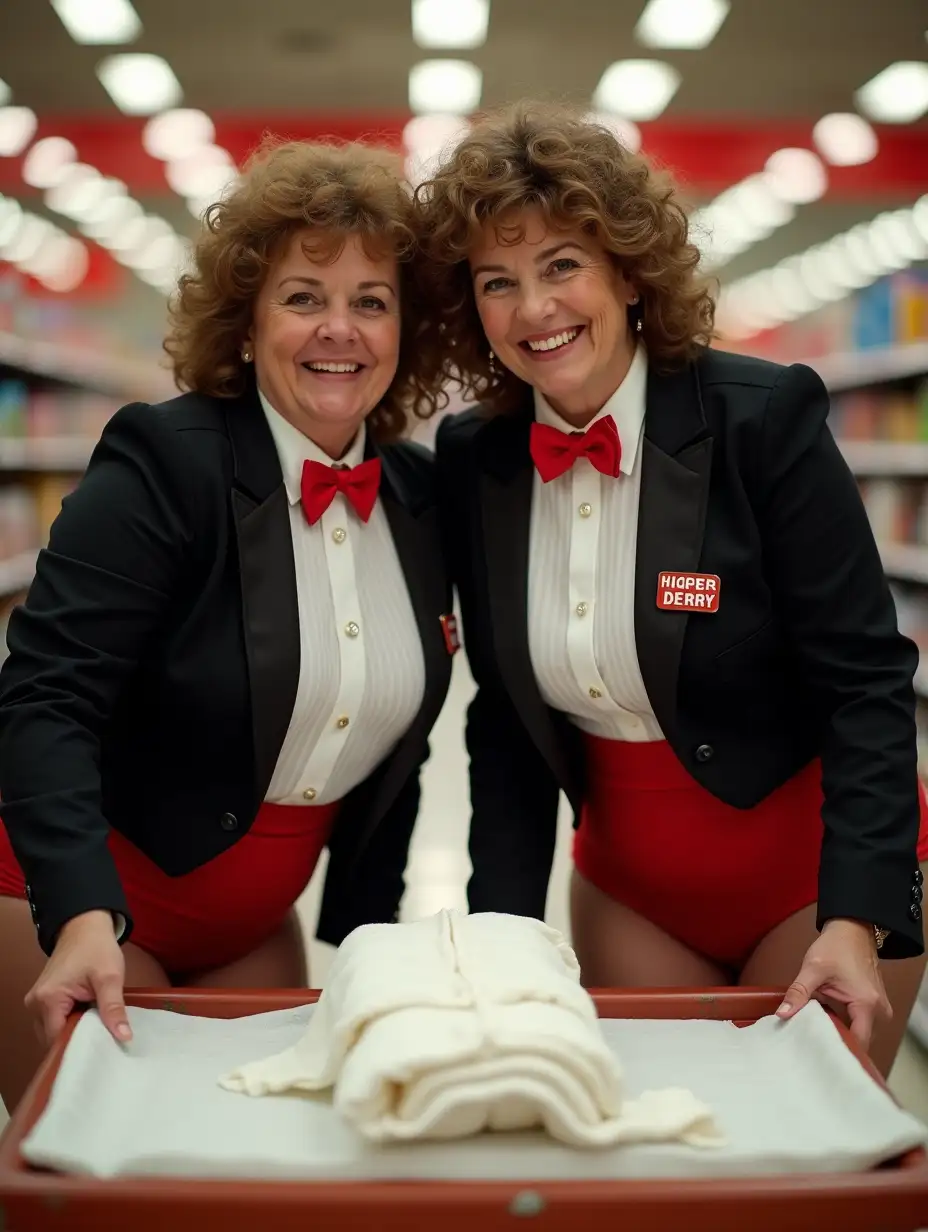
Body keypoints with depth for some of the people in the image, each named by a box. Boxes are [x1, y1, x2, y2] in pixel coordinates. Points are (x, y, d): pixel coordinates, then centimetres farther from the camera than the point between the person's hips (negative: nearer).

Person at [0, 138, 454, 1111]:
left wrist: (364, 939, 7)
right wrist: (86, 918, -36)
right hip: (81, 899, -5)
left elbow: (393, 747, 8)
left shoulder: (418, 499, 1)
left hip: (251, 921, 6)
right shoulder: (163, 464, -17)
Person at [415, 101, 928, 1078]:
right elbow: (507, 718, 1)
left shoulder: (764, 417, -17)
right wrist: (501, 930, -6)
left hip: (812, 865, -3)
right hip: (627, 881, 4)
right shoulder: (473, 460, -5)